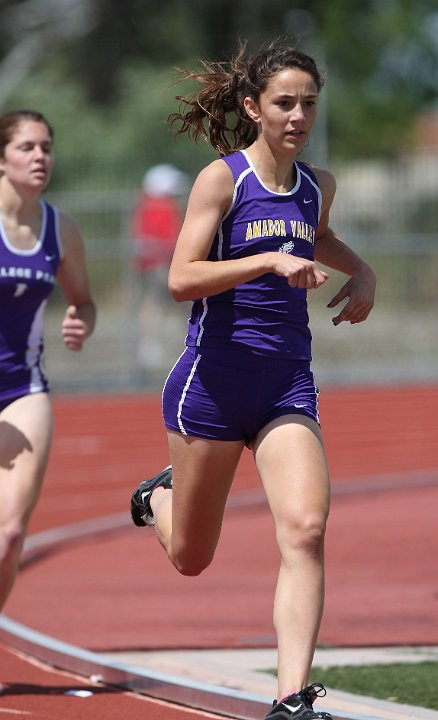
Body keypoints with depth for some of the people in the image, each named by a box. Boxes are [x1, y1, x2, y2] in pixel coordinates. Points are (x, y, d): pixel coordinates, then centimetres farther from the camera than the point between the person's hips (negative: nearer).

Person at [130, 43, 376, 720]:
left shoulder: (318, 184, 8)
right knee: (191, 558, 11)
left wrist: (362, 273, 14)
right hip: (214, 379, -4)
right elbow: (181, 278, -17)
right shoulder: (223, 178, -9)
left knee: (306, 530, -19)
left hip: (287, 384, 4)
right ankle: (158, 496, 49)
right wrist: (271, 260, -25)